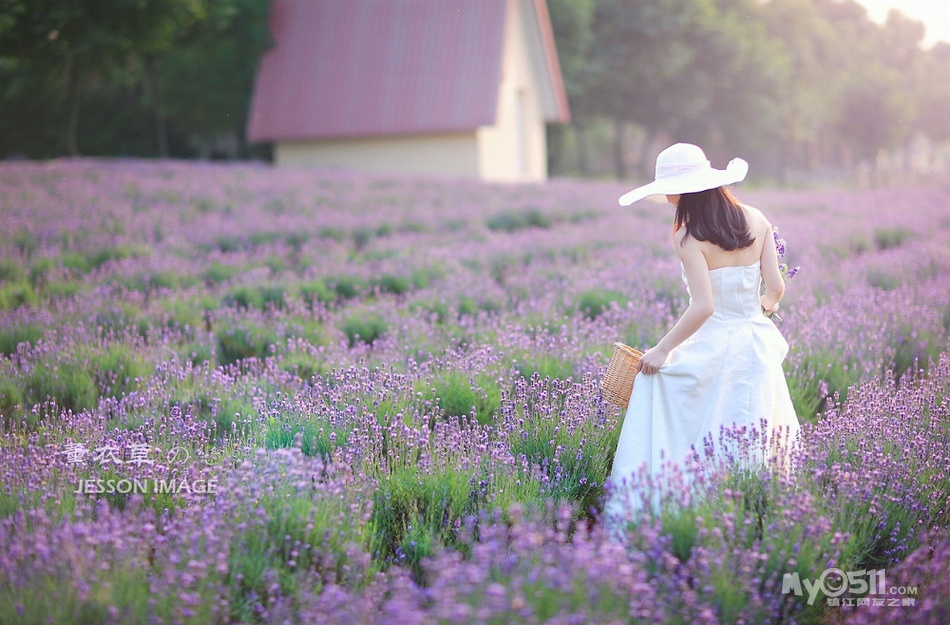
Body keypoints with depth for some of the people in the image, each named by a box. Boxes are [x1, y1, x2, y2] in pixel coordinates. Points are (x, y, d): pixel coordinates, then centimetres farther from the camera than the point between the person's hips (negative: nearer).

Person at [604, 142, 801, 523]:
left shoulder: (689, 237, -16)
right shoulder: (756, 221, 0)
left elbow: (703, 307, -23)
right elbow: (776, 288, 1)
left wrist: (662, 350, -14)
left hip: (712, 349, -6)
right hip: (758, 344, 6)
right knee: (754, 444, 15)